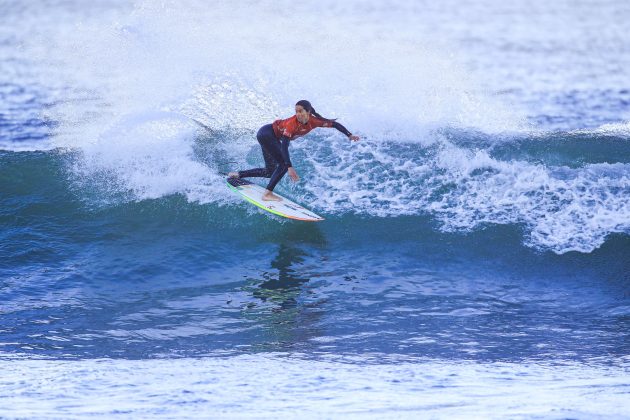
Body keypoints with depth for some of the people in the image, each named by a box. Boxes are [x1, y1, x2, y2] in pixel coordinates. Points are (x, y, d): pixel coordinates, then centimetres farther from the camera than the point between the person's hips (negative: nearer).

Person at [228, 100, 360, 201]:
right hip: (266, 134, -8)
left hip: (273, 138, 8)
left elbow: (334, 124, -6)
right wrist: (290, 167, -50)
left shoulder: (314, 121, -18)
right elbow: (285, 145, -42)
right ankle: (267, 194, -17)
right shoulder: (293, 123, -36)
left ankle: (238, 174, 22)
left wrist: (349, 135, -14)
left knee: (270, 171, 12)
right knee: (283, 164, -20)